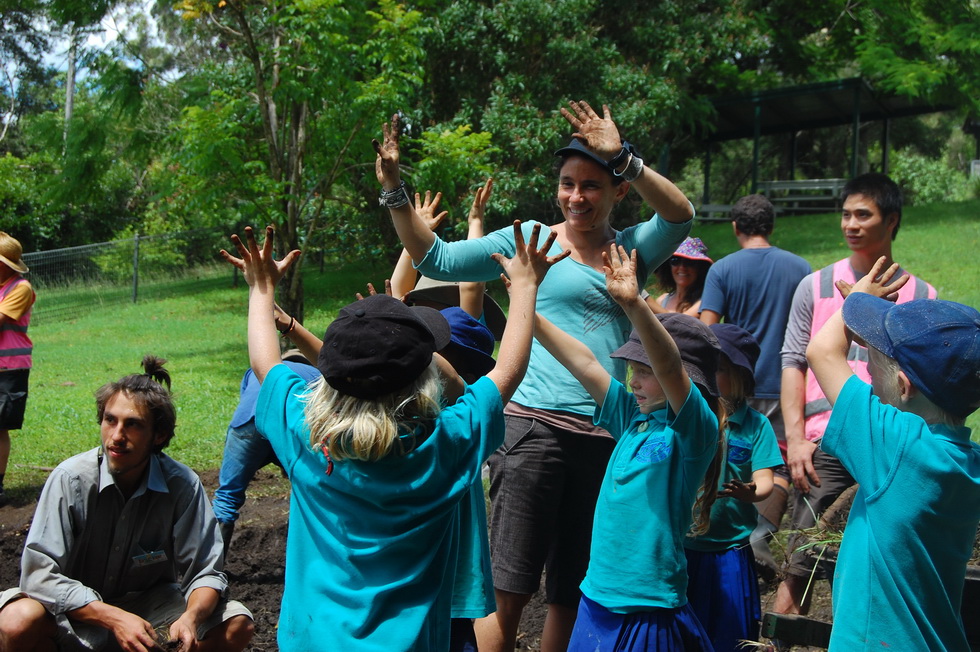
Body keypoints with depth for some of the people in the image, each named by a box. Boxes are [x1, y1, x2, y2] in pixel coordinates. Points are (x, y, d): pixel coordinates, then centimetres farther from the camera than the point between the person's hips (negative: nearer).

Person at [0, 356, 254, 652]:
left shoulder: (183, 485, -15)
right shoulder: (71, 479, -20)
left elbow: (205, 573, -11)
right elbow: (40, 574, -22)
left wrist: (191, 618, -34)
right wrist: (114, 618, -33)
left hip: (146, 607, 2)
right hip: (77, 612, -2)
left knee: (237, 625, -18)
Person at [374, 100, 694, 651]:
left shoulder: (631, 249, 12)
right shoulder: (531, 239, 5)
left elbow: (681, 216, -7)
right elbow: (438, 260, 0)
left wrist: (622, 157, -18)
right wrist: (395, 190, -10)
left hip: (604, 436, 3)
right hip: (536, 426, -3)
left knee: (572, 595, 12)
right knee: (509, 589, -5)